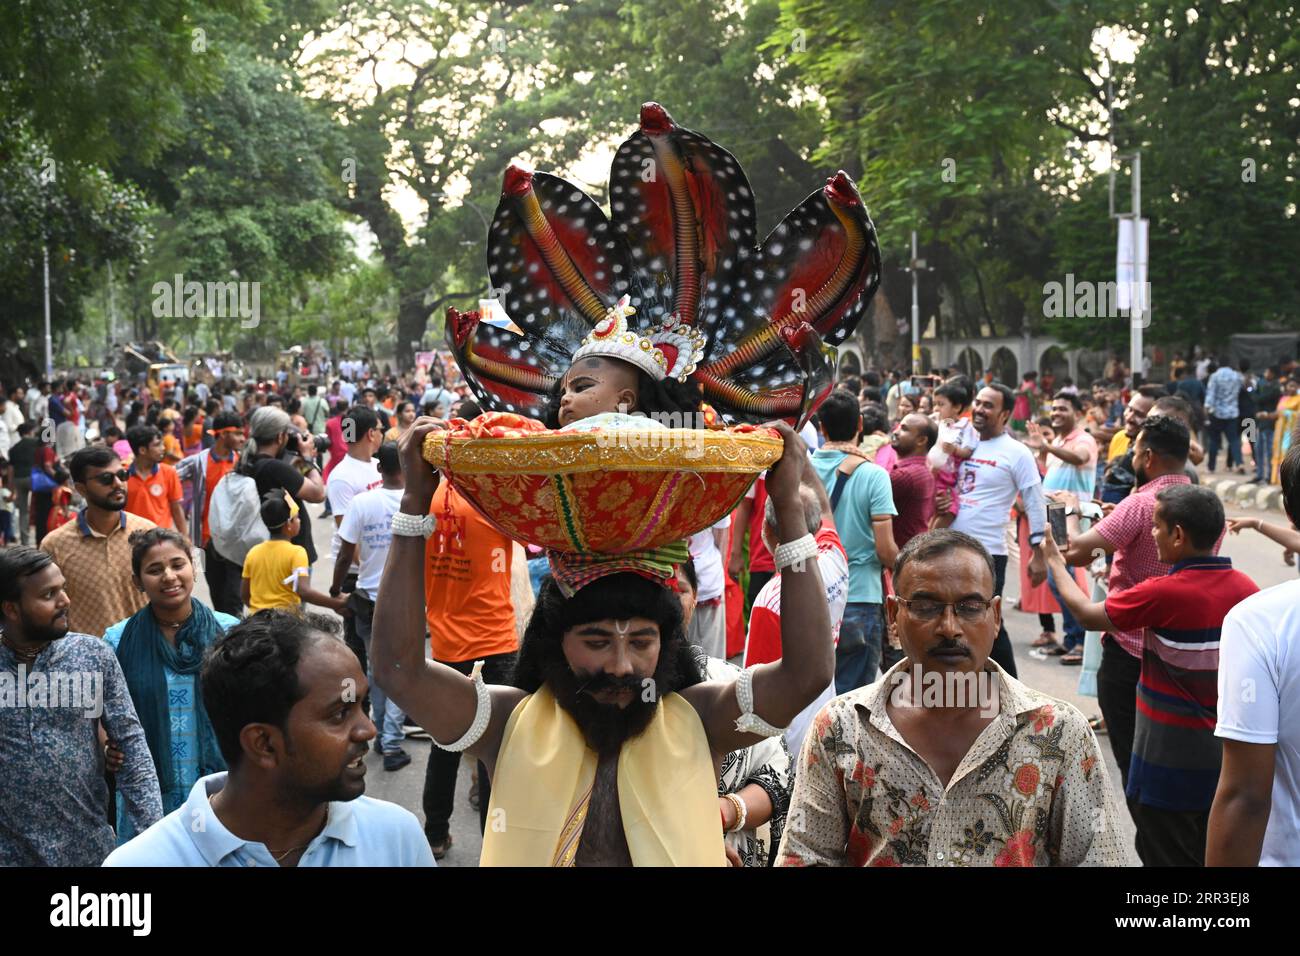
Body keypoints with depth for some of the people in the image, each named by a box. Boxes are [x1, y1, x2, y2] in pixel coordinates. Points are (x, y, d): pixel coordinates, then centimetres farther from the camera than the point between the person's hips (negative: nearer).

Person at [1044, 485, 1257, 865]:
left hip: (1172, 761, -6)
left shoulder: (1163, 594, -21)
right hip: (1229, 758, 6)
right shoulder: (1247, 589, -4)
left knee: (1169, 858, 7)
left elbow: (1087, 615, -8)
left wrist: (1054, 560, 7)